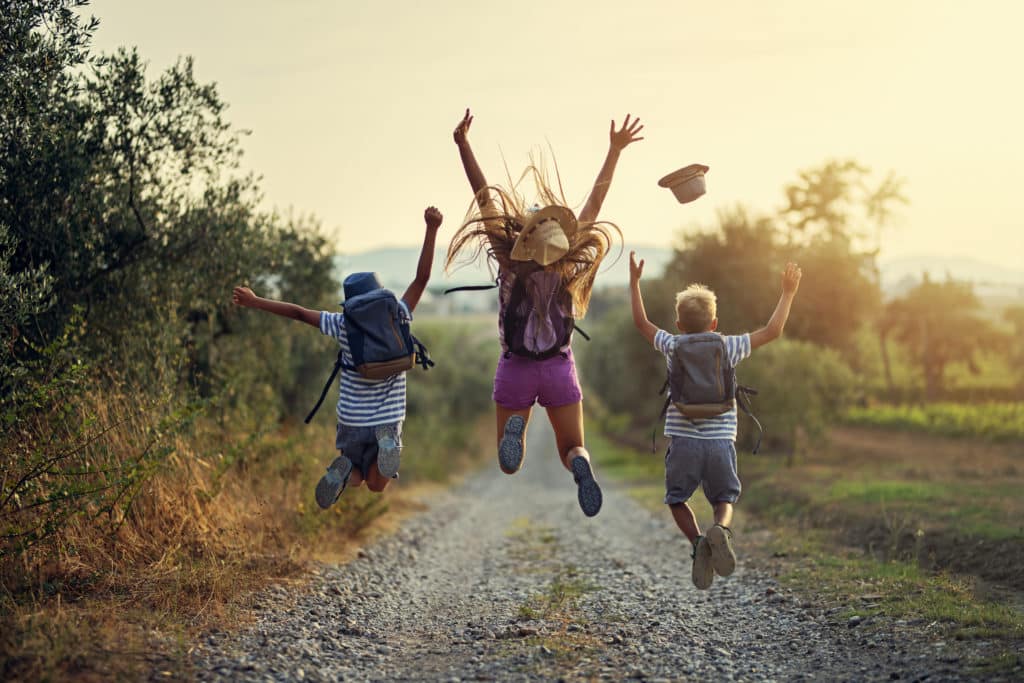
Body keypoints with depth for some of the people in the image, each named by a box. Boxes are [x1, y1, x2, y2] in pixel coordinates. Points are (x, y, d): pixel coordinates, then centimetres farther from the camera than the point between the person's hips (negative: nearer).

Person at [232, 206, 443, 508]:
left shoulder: (344, 326, -8)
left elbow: (299, 312, -3)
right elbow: (421, 278, -11)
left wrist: (254, 301, 7)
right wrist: (431, 230, -14)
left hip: (352, 422, 1)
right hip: (388, 421, -1)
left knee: (355, 478, 23)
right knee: (376, 486, 10)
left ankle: (343, 471, -15)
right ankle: (388, 448, -24)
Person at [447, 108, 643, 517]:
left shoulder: (509, 259, -14)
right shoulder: (570, 263, -11)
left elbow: (484, 196, -15)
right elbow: (595, 201, -5)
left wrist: (463, 144, -14)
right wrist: (614, 151, 2)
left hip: (515, 370, -1)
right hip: (559, 368, 1)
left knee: (510, 465, 10)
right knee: (572, 449, 12)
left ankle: (515, 429, -27)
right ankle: (581, 467, -27)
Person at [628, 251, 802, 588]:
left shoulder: (673, 346, 3)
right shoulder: (729, 347, 3)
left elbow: (641, 322, 18)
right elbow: (773, 330, 11)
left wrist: (634, 282, 28)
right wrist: (788, 293, 21)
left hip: (683, 441, 0)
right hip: (721, 442, 1)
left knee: (677, 499, 17)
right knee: (724, 499, 17)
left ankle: (697, 541, -11)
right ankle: (721, 530, -16)